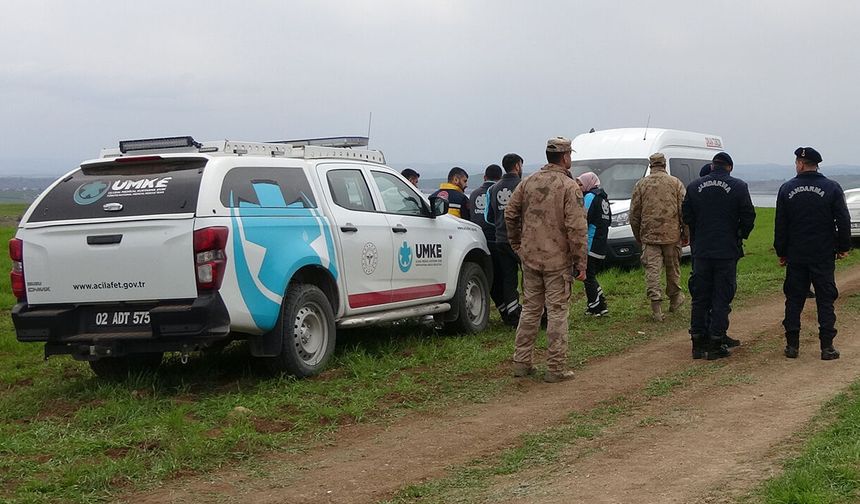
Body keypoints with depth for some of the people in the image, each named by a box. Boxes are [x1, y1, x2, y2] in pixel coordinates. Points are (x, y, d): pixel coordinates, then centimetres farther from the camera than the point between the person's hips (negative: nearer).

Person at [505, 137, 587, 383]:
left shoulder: (528, 183, 5)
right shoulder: (570, 187, -11)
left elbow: (510, 214, 9)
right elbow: (576, 227, -16)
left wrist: (517, 245, 20)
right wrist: (580, 263, -11)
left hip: (530, 258, 5)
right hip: (558, 260, -5)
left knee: (530, 308, 15)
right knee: (557, 312, 1)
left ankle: (521, 362, 19)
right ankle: (556, 368, 4)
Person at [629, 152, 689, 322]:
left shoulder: (641, 184, 3)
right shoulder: (675, 183, 1)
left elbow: (634, 213, 7)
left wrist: (637, 235, 18)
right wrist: (685, 233, 9)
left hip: (649, 235, 0)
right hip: (672, 234, 0)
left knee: (652, 270, -2)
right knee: (673, 268, 16)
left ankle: (656, 306, -10)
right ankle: (675, 299, 32)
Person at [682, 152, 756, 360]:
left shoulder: (694, 187, 2)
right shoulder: (738, 187, -6)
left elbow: (686, 216, 5)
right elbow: (748, 217, -5)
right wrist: (740, 236, 13)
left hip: (701, 251, 3)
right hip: (727, 251, -2)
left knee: (699, 297, 10)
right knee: (722, 298, 2)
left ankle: (698, 343, 13)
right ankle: (716, 344, 1)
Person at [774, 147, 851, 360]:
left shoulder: (787, 189, 1)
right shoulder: (832, 188, -4)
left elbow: (780, 225, 4)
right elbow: (843, 221, -4)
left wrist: (781, 252, 12)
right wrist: (843, 247, 8)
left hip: (796, 256, 1)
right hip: (824, 255, -1)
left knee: (794, 299, 8)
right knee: (825, 300, 3)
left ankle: (792, 345, 8)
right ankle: (827, 346, 0)